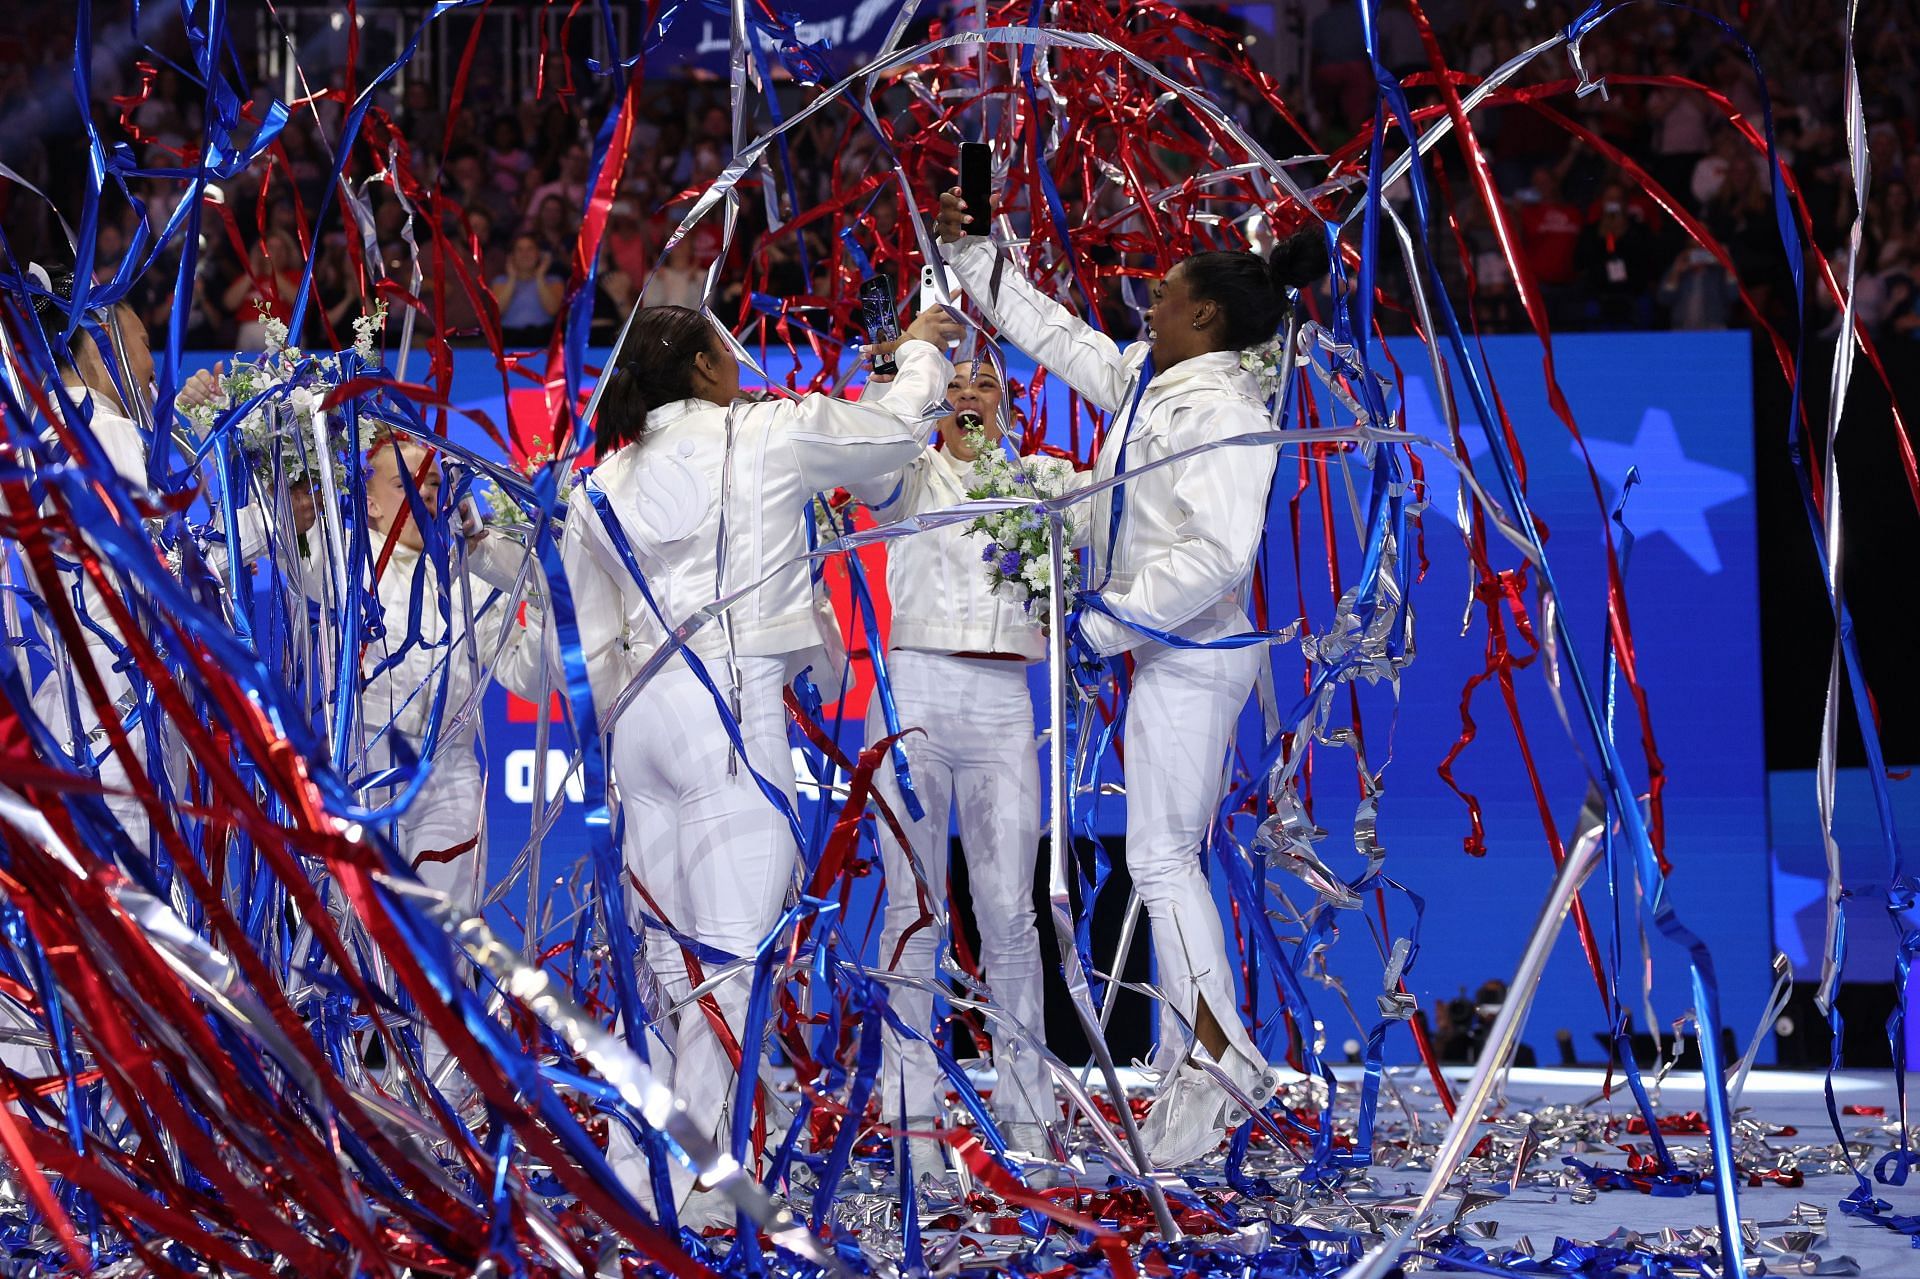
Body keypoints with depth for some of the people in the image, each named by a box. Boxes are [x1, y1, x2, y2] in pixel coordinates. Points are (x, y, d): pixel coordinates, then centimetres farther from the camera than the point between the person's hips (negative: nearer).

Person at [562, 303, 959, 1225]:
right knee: (736, 956, -7)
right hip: (733, 701, -6)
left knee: (665, 956, 12)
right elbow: (900, 430, 15)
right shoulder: (767, 435, 1)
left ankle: (635, 1171, 12)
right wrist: (922, 350, 33)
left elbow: (593, 645, 15)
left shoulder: (602, 487, 14)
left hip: (643, 714, 6)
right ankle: (693, 1185, -12)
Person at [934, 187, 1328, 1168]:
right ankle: (1187, 1069, 13)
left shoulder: (1227, 414, -18)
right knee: (1171, 859, 10)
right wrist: (968, 256, 28)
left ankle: (1219, 1053, -16)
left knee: (1161, 855, -13)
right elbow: (1056, 333, 25)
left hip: (1191, 657, -10)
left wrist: (1107, 623, -23)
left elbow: (1217, 552, -27)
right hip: (1164, 652, 10)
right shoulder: (1148, 386, 11)